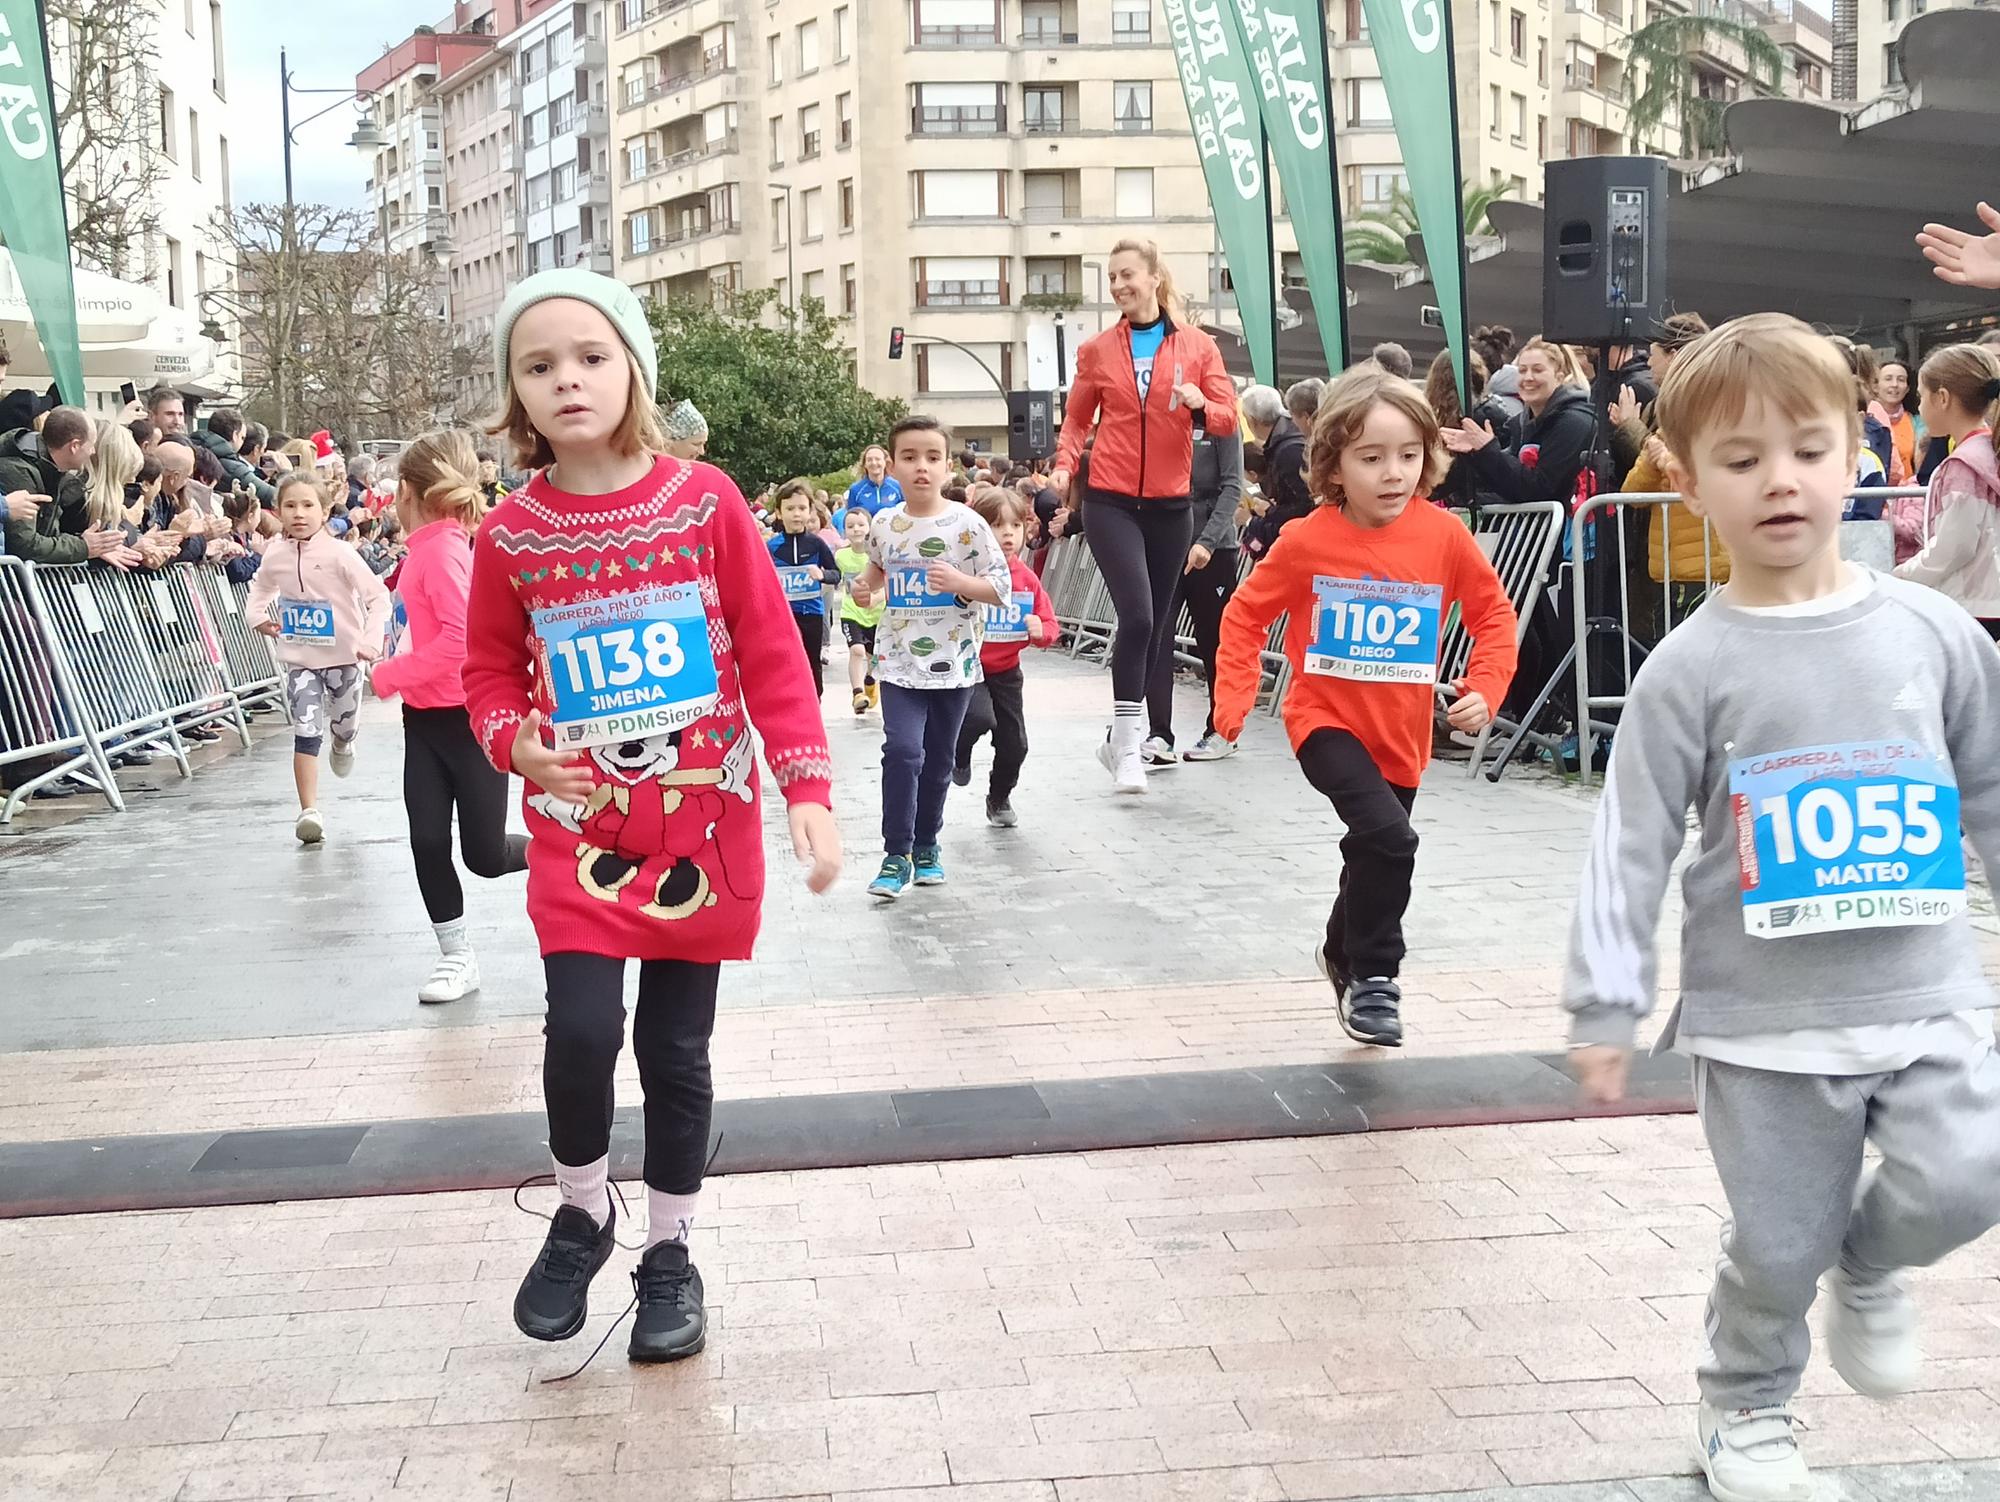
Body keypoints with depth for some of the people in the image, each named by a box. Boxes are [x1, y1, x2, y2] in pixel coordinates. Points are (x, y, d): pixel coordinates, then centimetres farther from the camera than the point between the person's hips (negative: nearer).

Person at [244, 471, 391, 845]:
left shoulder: (339, 554, -17)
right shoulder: (274, 555, -4)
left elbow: (378, 597, -16)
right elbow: (260, 587, 18)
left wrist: (371, 641, -25)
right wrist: (256, 615, -2)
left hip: (342, 656, -1)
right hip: (299, 658, 1)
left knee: (345, 726, 17)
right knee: (306, 732, -10)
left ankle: (342, 743, 56)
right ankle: (309, 811, -10)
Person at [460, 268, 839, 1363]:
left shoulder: (705, 501, -5)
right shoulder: (510, 533, -2)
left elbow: (772, 656, -3)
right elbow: (489, 671, 10)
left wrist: (808, 789, -10)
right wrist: (515, 742, -12)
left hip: (704, 823, 0)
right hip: (577, 828, 1)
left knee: (676, 1050, 6)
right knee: (581, 1030, -15)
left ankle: (669, 1252, 28)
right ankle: (581, 1214, 15)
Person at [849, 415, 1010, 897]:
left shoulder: (966, 524, -9)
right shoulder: (884, 524, 0)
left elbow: (1001, 585, -7)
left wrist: (960, 582, -22)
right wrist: (865, 586, 3)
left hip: (953, 663, -1)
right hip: (899, 662, 1)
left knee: (938, 760, 11)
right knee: (903, 751, -15)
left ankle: (926, 844, 31)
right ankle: (897, 856, -6)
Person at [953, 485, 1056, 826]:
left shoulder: (1027, 578, 0)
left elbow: (1049, 625, 5)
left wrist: (1040, 631, -16)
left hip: (1006, 670, 5)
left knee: (1014, 744, 6)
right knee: (981, 717, -30)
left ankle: (1000, 799, 34)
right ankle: (958, 754, 7)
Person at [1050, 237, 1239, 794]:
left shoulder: (1198, 346, 3)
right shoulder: (1098, 350, 5)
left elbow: (1227, 418, 2)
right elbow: (1077, 419, 11)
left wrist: (1199, 405, -19)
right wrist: (1064, 464, -7)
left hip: (1169, 506, 2)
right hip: (1110, 502, -2)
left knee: (1155, 624, 8)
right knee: (1137, 615, -17)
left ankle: (1120, 739, 21)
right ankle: (1127, 741, -9)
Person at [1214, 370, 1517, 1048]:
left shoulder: (1443, 535, -9)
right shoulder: (1306, 541, -14)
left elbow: (1494, 614, 3)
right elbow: (1246, 614, -2)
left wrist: (1484, 689, -9)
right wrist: (1234, 699, -10)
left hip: (1402, 734, 4)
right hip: (1327, 721, -4)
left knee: (1372, 855, 20)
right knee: (1391, 839, -24)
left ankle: (1343, 952, 50)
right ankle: (1372, 979, -5)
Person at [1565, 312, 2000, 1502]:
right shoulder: (1693, 669, -7)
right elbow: (1632, 847, -6)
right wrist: (1606, 1007, -8)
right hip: (1764, 1018, -2)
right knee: (1778, 1244, 6)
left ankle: (1870, 1268, 21)